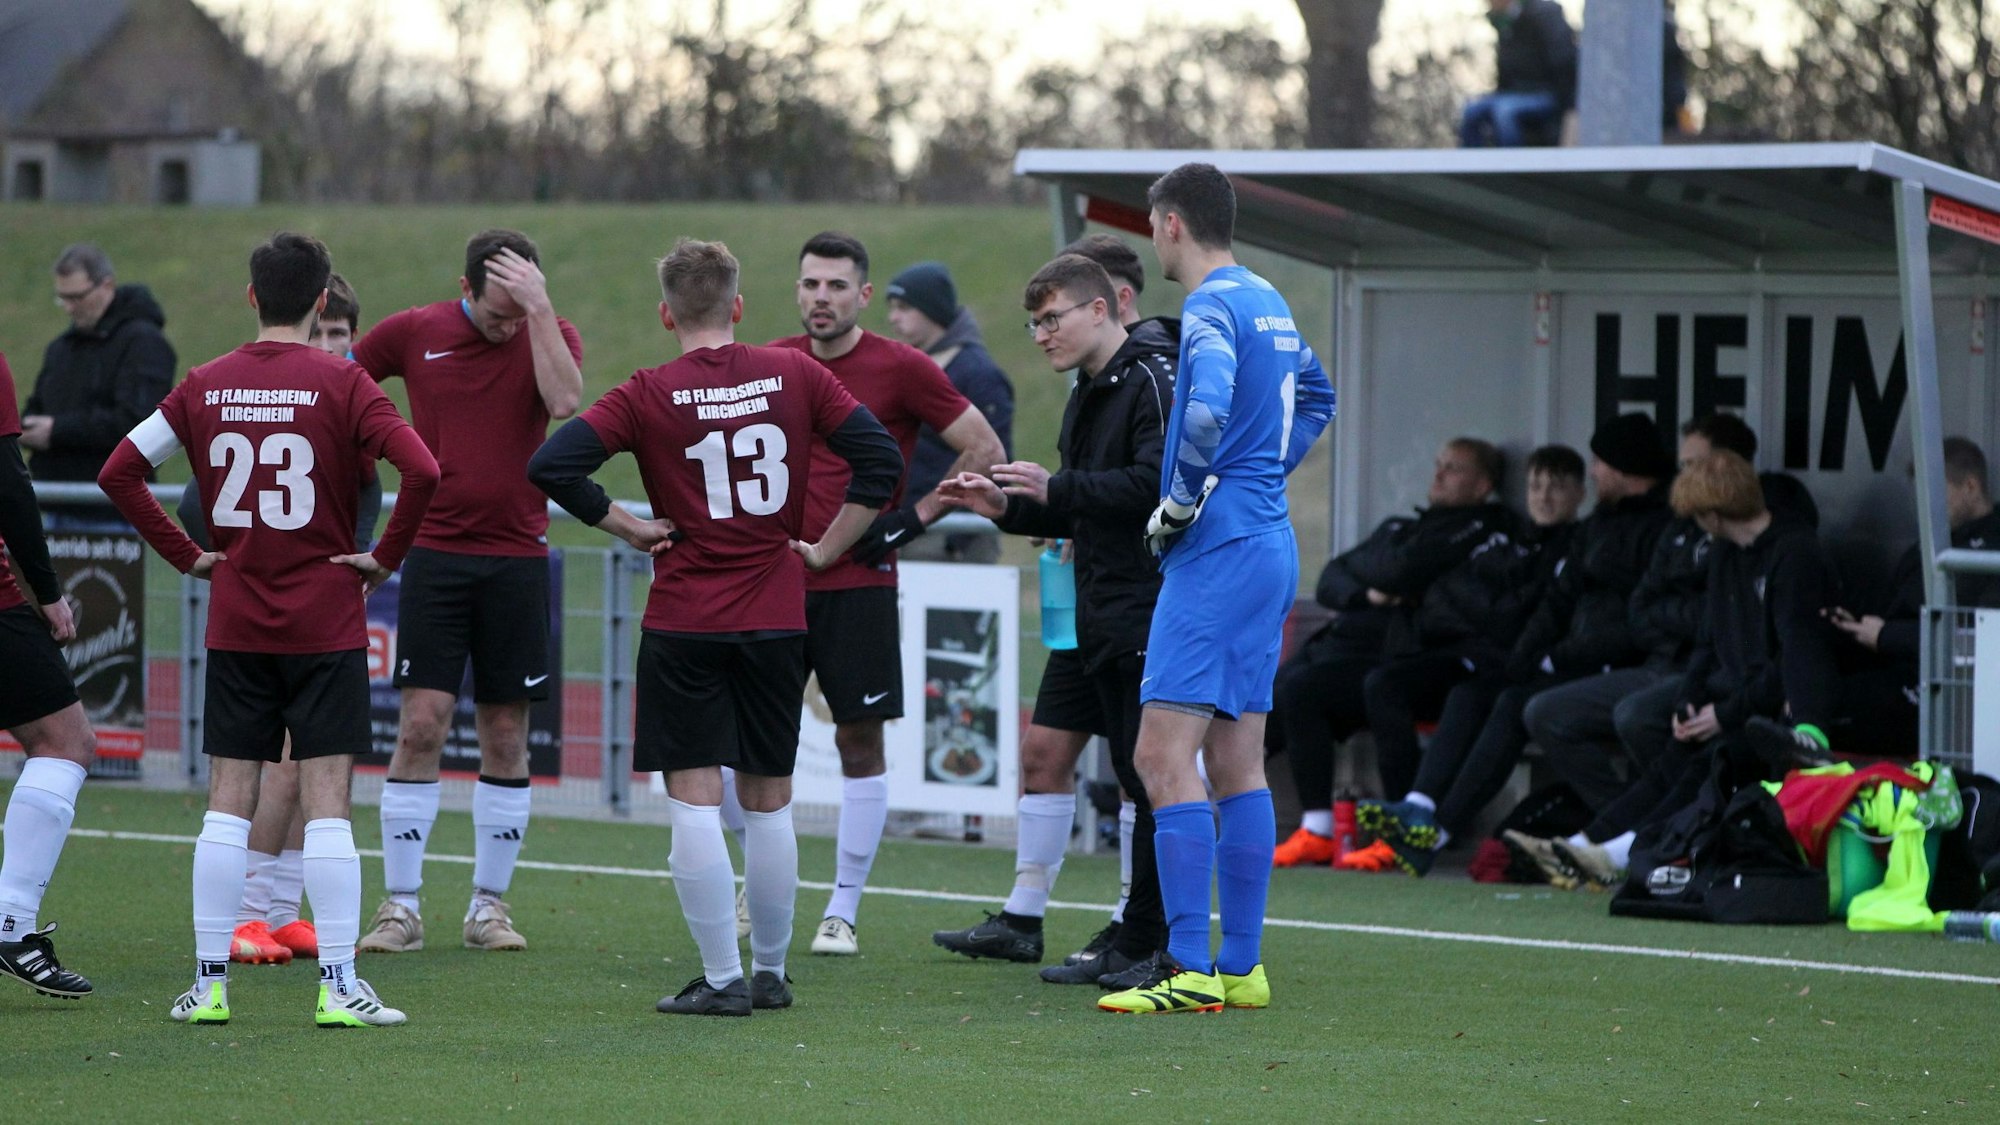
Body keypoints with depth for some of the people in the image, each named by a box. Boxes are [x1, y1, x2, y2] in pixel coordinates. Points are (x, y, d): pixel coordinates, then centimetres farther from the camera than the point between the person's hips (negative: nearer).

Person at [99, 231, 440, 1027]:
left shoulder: (206, 386, 3)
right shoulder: (340, 383, -8)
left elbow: (119, 471, 5)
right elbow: (422, 470, -20)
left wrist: (185, 554, 8)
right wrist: (386, 557, -7)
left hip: (235, 625, 3)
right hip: (327, 624, -3)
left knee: (229, 799, 7)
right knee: (326, 798, -2)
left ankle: (209, 983, 7)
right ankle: (339, 985, -4)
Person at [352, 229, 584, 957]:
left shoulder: (552, 337, -1)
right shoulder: (413, 334, 0)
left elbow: (564, 401, -22)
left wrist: (539, 308, -24)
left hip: (517, 560, 1)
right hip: (436, 552, -1)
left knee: (506, 736, 4)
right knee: (421, 726, -8)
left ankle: (490, 904, 14)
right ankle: (401, 908, -4)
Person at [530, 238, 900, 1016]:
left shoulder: (649, 396, -6)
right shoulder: (796, 376, 1)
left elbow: (551, 466, -13)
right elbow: (881, 461, 0)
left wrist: (628, 527, -3)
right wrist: (825, 549, 6)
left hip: (684, 623, -3)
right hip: (777, 621, 3)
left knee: (695, 800, 0)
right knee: (769, 802, 12)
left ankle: (722, 979, -4)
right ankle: (770, 973, 20)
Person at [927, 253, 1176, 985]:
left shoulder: (1153, 380, -13)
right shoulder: (1089, 392, 17)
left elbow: (1155, 484, -25)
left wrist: (1057, 489, -22)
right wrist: (1007, 508, 8)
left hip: (1143, 614, -10)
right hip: (1091, 613, 10)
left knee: (1146, 777, -4)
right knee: (1046, 754, 12)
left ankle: (1142, 944, 3)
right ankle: (1022, 920, 20)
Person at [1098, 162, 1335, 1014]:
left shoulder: (1212, 308, -12)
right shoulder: (1267, 303, 16)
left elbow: (1207, 413, -30)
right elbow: (1314, 398, 35)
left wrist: (1179, 506, -16)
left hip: (1219, 552, -10)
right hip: (1269, 539, 10)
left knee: (1163, 755, -11)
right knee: (1237, 764, 11)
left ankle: (1190, 968, -16)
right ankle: (1241, 967, 12)